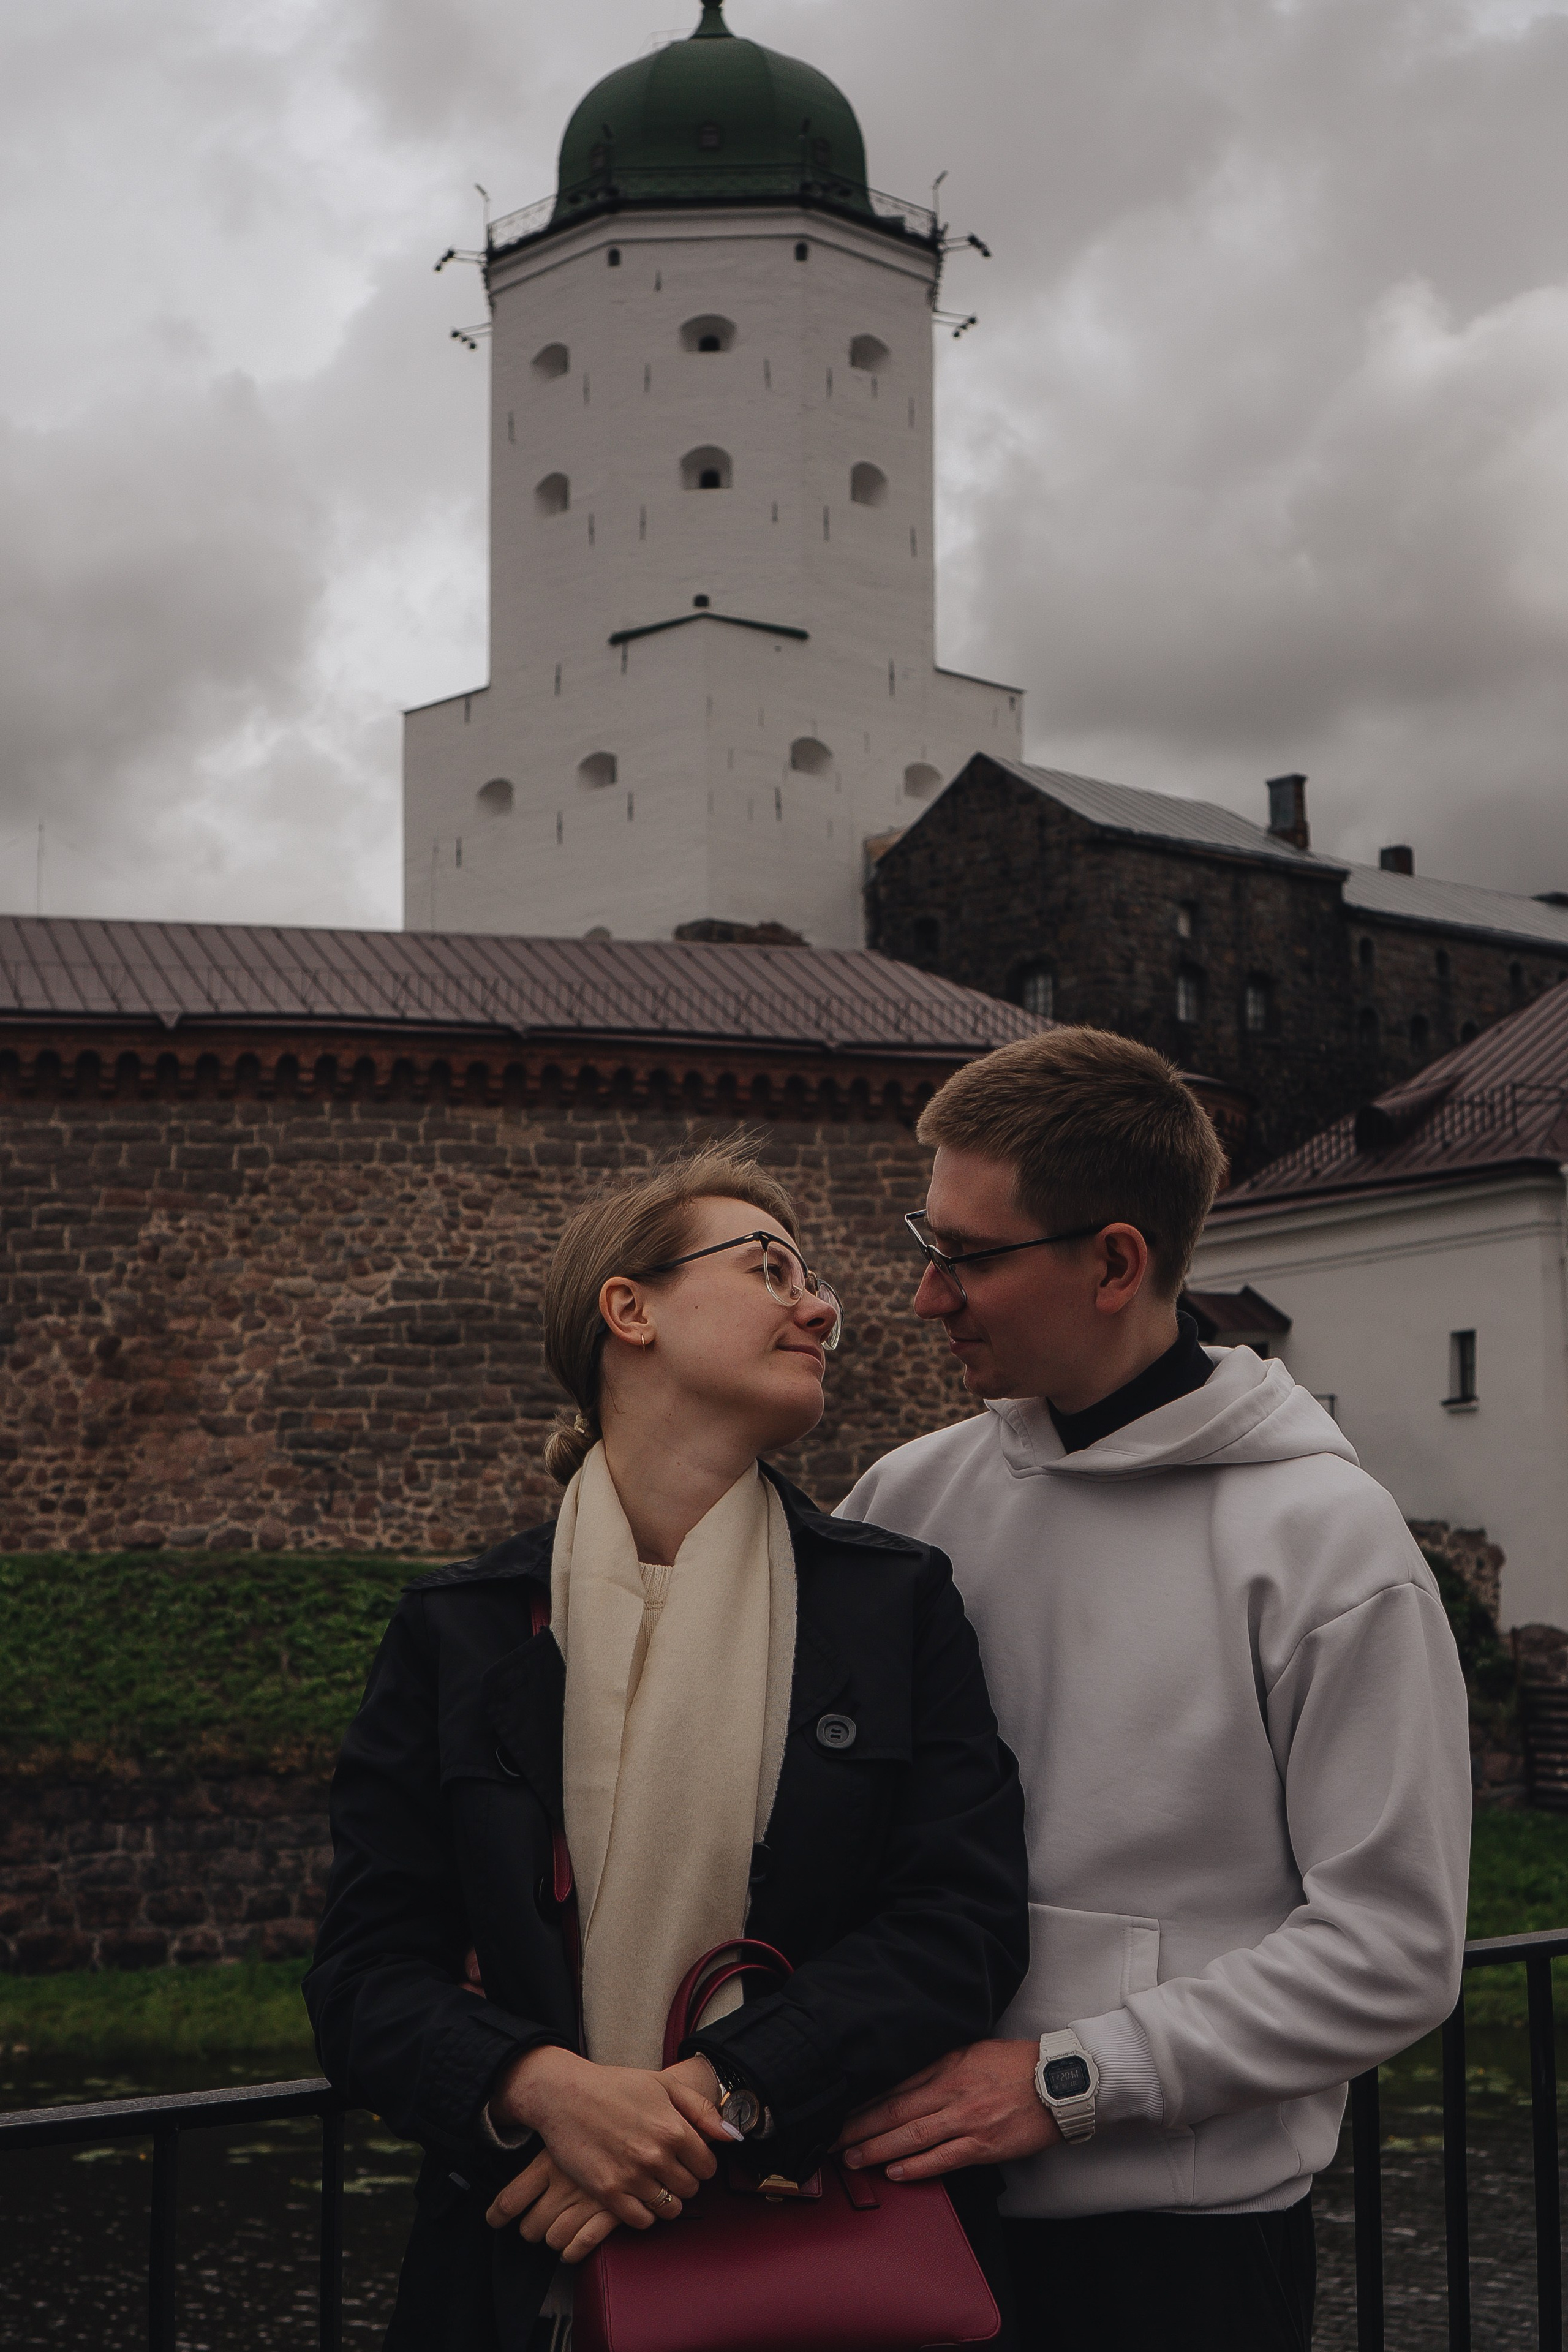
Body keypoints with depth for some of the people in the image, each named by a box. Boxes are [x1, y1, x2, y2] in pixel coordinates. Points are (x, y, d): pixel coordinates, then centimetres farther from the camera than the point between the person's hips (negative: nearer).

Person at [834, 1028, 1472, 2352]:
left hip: (1187, 2239, -4)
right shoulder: (908, 1497, 1)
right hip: (917, 2198, 4)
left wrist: (1068, 2079, -15)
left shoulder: (1322, 1536, -11)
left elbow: (1391, 1953, -12)